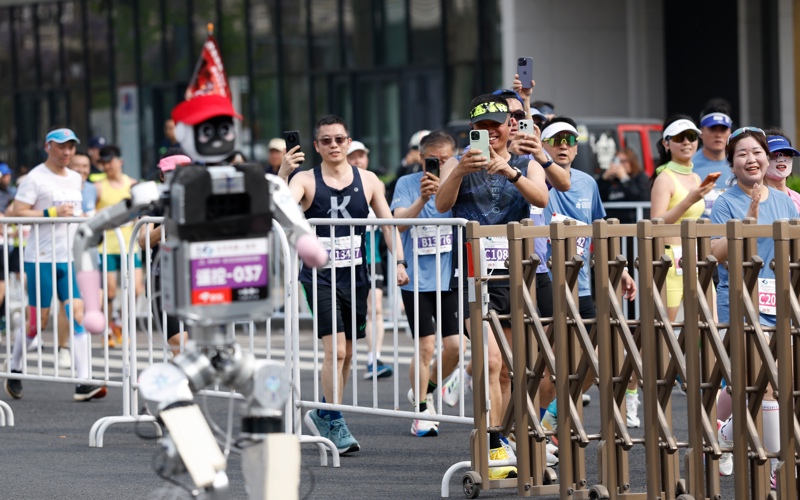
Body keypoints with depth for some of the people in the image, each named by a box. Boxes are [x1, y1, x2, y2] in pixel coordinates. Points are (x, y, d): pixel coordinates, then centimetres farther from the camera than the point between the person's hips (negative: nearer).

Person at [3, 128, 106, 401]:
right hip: (41, 258, -5)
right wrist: (51, 213, -21)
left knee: (78, 313, -7)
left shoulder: (75, 179, 15)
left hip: (70, 258, 6)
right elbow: (18, 212, -15)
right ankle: (14, 368, 24)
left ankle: (84, 383, -11)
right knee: (38, 319, 1)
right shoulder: (36, 178, -7)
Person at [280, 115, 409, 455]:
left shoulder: (368, 181, 6)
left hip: (355, 276, 4)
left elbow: (388, 224, 8)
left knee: (347, 352, 10)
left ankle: (324, 415, 27)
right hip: (320, 276, -4)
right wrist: (282, 175, -32)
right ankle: (336, 425, -4)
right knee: (335, 349, -13)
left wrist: (399, 262, -3)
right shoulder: (306, 180, -3)